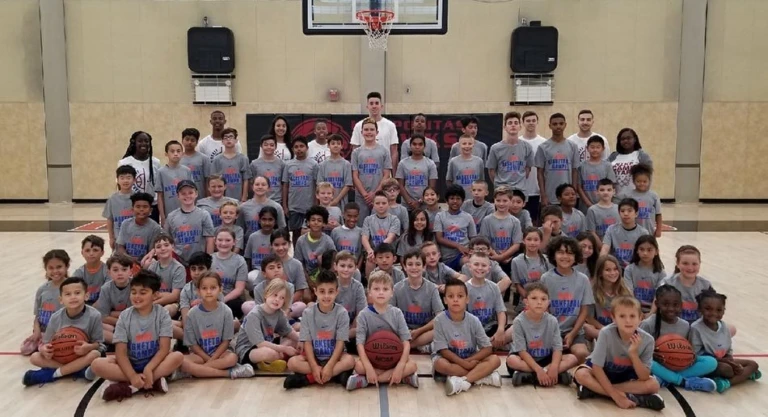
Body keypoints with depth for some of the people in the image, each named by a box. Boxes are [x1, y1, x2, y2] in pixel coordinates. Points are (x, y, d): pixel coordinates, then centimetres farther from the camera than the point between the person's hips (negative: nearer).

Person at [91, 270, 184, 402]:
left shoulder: (162, 314, -8)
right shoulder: (125, 316, -6)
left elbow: (164, 348, -13)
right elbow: (121, 352, -12)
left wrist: (148, 369, -29)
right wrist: (133, 376, -27)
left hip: (155, 363, -1)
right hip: (130, 364, 1)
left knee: (178, 356, -30)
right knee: (97, 364, -25)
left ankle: (128, 387, -28)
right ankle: (154, 381, -28)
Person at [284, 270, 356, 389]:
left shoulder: (342, 313, -10)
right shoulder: (308, 313, -7)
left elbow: (340, 343, -12)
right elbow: (307, 342, -8)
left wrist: (329, 366, -24)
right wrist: (314, 367, -21)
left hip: (334, 356, -1)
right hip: (314, 357, 1)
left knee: (349, 361, -31)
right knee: (292, 362, -25)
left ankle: (307, 378, -26)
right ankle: (336, 374, -26)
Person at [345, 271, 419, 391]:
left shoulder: (397, 313, -4)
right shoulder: (364, 314, -7)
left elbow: (406, 342, -8)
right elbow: (360, 344, -13)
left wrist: (400, 367, -21)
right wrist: (369, 368, -25)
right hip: (371, 358, -2)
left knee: (412, 365, -26)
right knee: (359, 366, -31)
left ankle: (365, 380, -21)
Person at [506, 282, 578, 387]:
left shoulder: (552, 321, -9)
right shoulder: (519, 321, -17)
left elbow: (557, 348, -10)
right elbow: (522, 351, -19)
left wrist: (554, 367, -28)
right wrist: (538, 370, -28)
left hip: (545, 358, 3)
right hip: (525, 359, -3)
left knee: (572, 358, -16)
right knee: (512, 360, -35)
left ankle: (528, 377, -27)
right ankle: (558, 376, -27)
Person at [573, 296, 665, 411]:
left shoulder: (647, 340, -23)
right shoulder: (606, 333, -30)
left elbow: (644, 378, -22)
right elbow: (597, 367, -24)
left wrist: (633, 353, -36)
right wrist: (616, 395, -29)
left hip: (627, 376, 2)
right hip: (603, 372, -2)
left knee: (653, 385, -25)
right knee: (581, 374, -32)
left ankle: (594, 389, -25)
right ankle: (633, 398, -29)